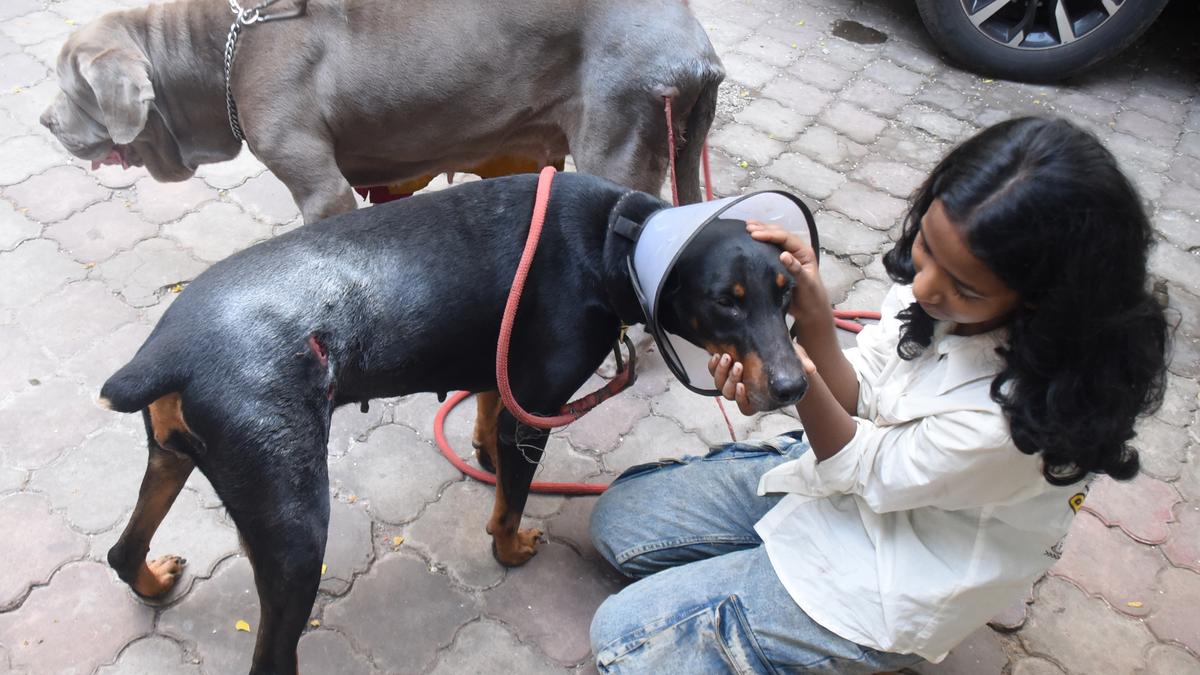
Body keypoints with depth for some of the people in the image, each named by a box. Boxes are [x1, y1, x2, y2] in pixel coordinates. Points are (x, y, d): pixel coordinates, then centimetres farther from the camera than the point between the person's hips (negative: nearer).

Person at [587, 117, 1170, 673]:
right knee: (618, 517, 6)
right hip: (850, 468, 7)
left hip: (894, 576, -7)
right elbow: (860, 394, -8)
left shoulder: (1027, 410, -36)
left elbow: (867, 470, -22)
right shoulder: (946, 269, -17)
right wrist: (815, 323, -28)